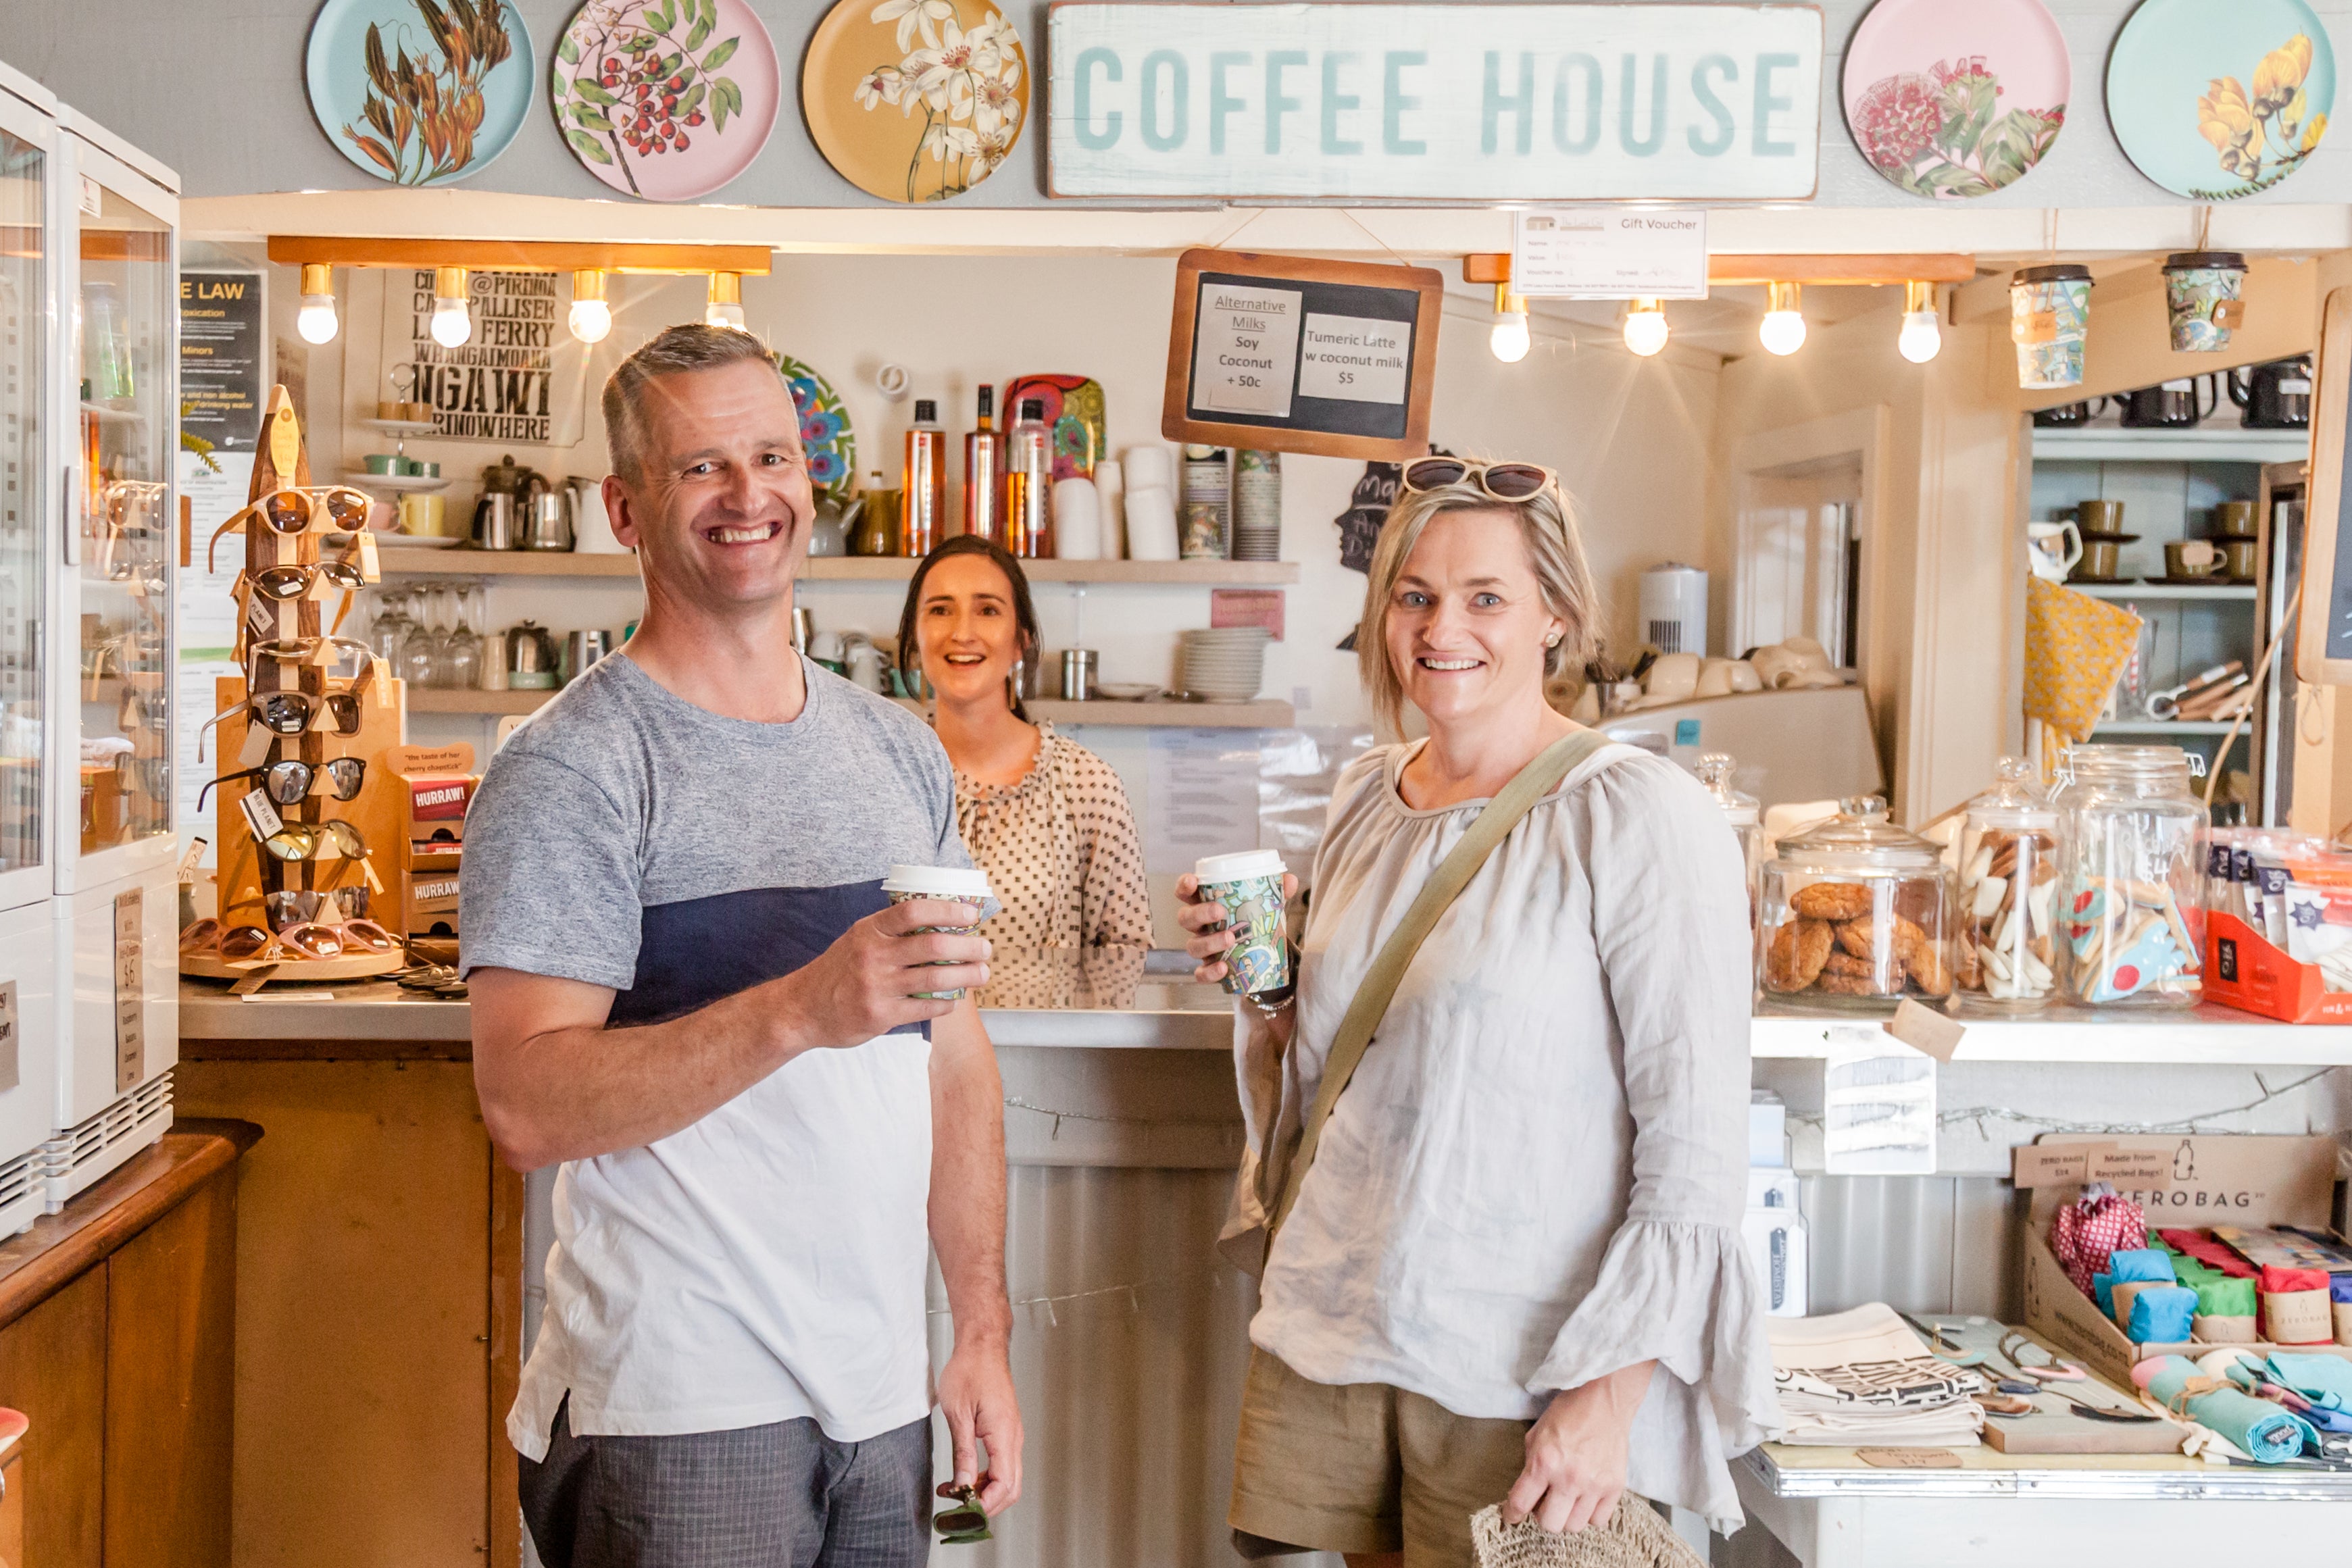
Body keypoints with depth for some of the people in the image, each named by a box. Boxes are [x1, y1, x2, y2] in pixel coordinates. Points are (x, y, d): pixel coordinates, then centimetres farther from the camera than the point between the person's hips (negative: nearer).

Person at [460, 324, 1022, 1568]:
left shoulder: (898, 750, 11)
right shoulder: (572, 765, -9)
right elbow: (525, 1107, -19)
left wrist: (982, 1332, 9)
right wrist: (800, 1009, -29)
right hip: (678, 1416, -5)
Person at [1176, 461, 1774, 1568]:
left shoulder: (1641, 819, -12)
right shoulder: (1365, 796, 7)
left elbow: (1697, 1143, -13)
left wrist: (1611, 1394, -17)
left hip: (1519, 1375, -5)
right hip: (1326, 1332, 5)